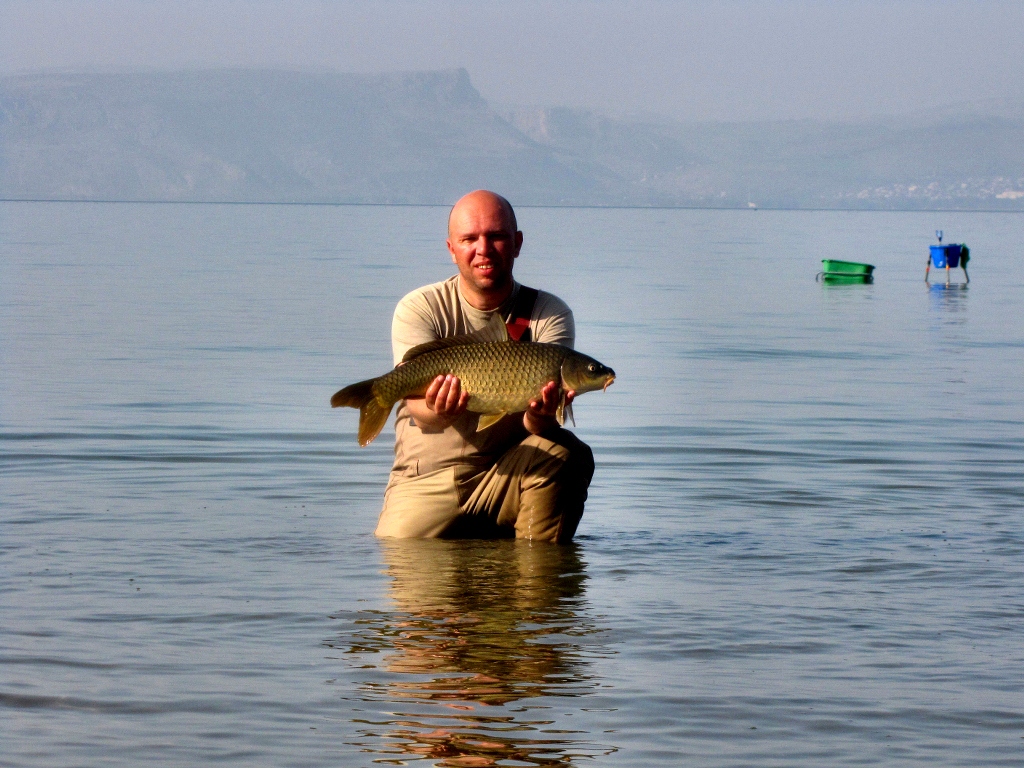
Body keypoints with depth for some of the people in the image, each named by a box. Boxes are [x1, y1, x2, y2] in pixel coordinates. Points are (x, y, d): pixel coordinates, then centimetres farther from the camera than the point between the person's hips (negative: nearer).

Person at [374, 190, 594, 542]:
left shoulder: (549, 315, 0)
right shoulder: (418, 310, -4)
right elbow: (418, 408, -17)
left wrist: (540, 416, -40)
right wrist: (436, 411, -42)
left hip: (506, 477, 1)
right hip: (427, 481, -1)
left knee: (566, 453, -27)